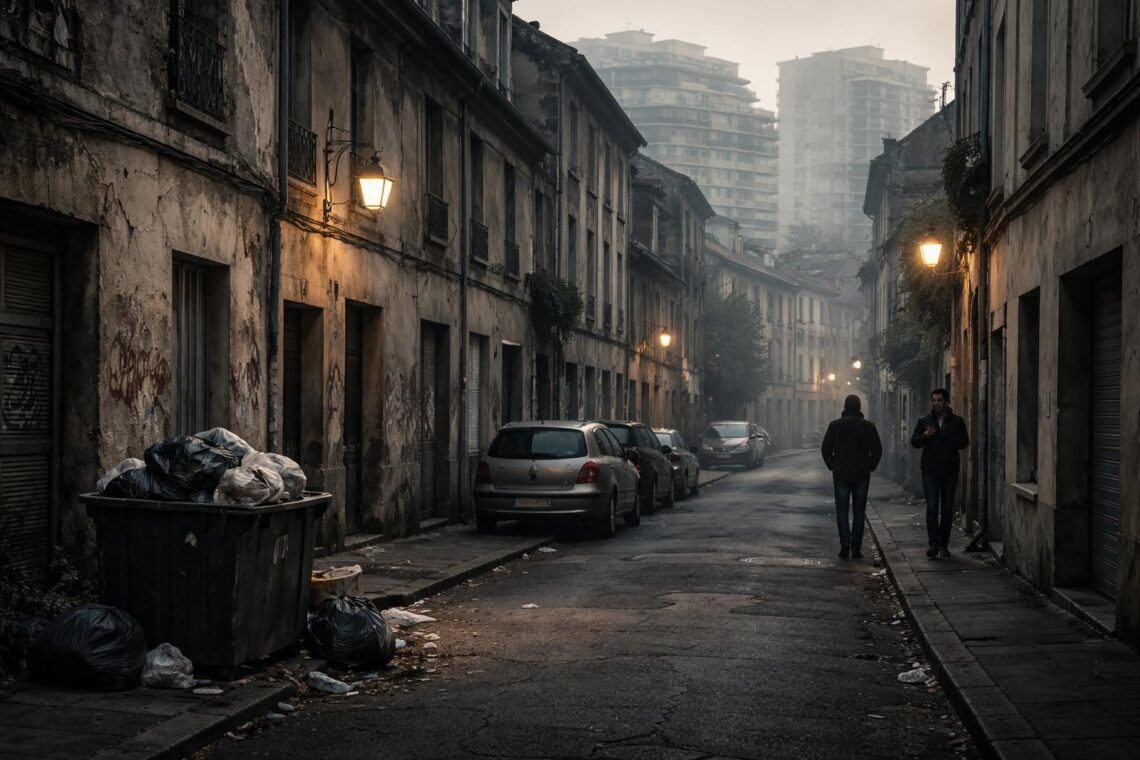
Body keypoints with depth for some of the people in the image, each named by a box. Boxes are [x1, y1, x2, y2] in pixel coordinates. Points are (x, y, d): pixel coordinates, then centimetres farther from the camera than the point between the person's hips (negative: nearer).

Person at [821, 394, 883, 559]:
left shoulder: (835, 425, -2)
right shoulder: (869, 426, 0)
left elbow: (825, 449, -3)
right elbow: (877, 450, 0)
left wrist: (833, 467, 7)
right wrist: (869, 467, 10)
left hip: (841, 475, -1)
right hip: (862, 476, 1)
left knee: (842, 511, 3)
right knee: (859, 512, 7)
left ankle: (845, 544, -12)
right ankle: (856, 548, 4)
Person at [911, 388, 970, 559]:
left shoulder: (957, 422, 5)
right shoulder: (924, 421, 10)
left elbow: (964, 442, -6)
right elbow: (914, 442, 6)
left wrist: (941, 436, -13)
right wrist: (925, 436, -15)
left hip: (949, 470, 0)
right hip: (930, 470, 0)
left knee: (947, 509, 5)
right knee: (932, 506, -12)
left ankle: (944, 544, 14)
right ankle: (932, 544, -14)